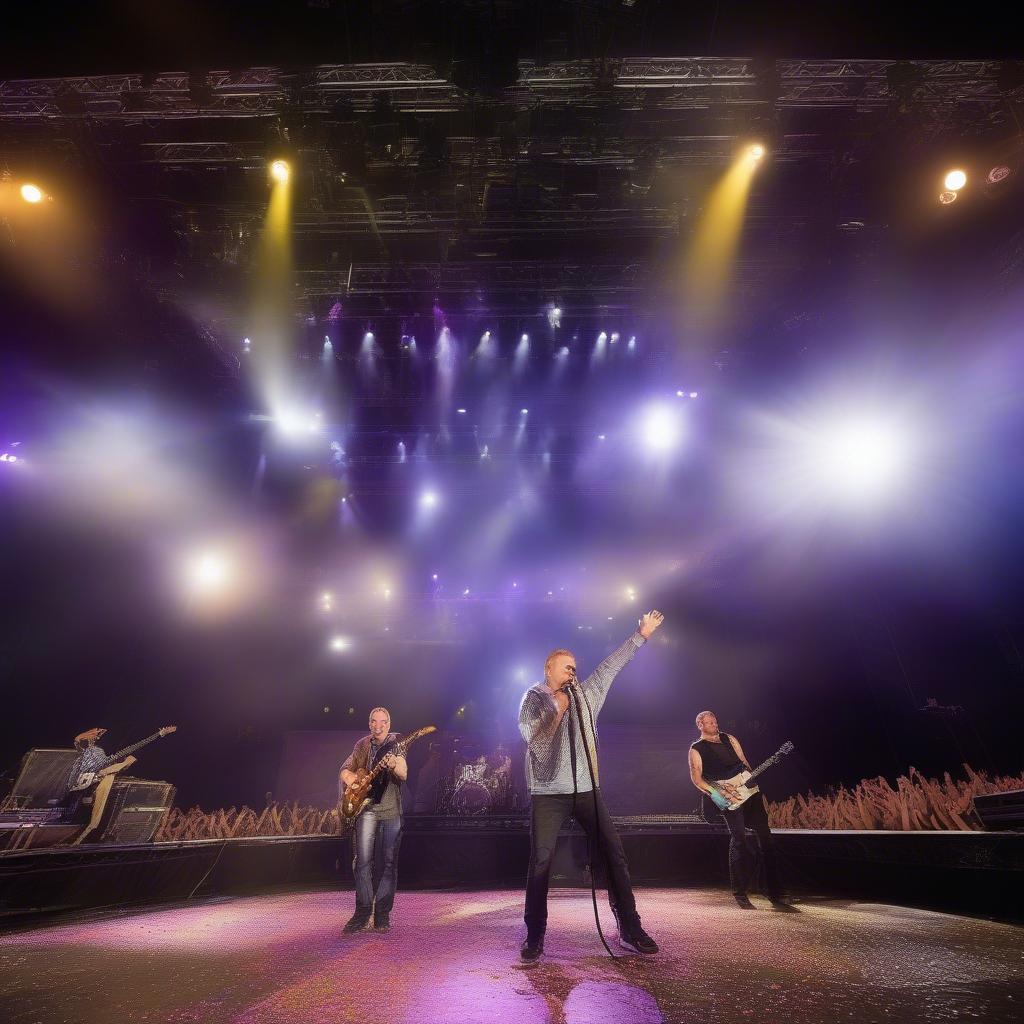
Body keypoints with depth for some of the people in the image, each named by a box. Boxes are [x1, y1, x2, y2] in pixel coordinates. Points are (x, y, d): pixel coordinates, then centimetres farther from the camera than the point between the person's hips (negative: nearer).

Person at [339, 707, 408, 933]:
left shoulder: (396, 743, -5)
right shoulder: (362, 745, 6)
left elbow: (404, 774, -16)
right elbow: (345, 769, 16)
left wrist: (394, 765, -39)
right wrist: (350, 777, -7)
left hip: (391, 810, -2)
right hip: (366, 807, 2)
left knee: (390, 862, 3)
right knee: (362, 861, 0)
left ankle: (382, 914, 16)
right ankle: (363, 911, 15)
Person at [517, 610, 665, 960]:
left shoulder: (584, 694, 12)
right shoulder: (533, 698, 1)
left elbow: (611, 666, 13)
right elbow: (533, 738, -11)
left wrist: (641, 635, 14)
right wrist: (558, 709, -13)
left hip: (586, 789, 4)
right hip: (549, 793, -4)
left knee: (615, 853, 4)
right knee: (540, 862, -2)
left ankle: (629, 928, 17)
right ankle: (534, 936, 13)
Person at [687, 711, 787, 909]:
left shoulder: (729, 739, 16)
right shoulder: (697, 749, 0)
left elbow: (744, 763, 18)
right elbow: (696, 778, -4)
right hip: (728, 799, -5)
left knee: (765, 835, 2)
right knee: (738, 838, -10)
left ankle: (775, 893, 12)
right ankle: (740, 894, 5)